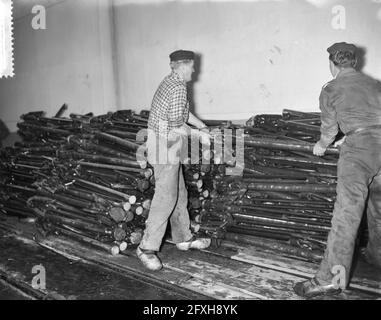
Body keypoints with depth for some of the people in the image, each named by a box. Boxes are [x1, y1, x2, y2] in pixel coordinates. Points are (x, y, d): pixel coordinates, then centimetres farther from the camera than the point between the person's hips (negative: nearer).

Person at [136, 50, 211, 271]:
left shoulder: (171, 82, 15)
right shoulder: (178, 87, -17)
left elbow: (184, 112, 25)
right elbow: (177, 124, -21)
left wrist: (204, 127, 24)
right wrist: (199, 135, -9)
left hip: (168, 146, 10)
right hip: (165, 146, -10)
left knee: (179, 194, 15)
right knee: (166, 197, -7)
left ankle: (183, 238, 27)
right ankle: (147, 248, 1)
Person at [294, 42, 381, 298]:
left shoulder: (331, 88, 9)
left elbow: (329, 126, 14)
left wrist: (321, 146, 33)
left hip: (358, 146, -6)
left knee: (347, 212, -11)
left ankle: (332, 277, -11)